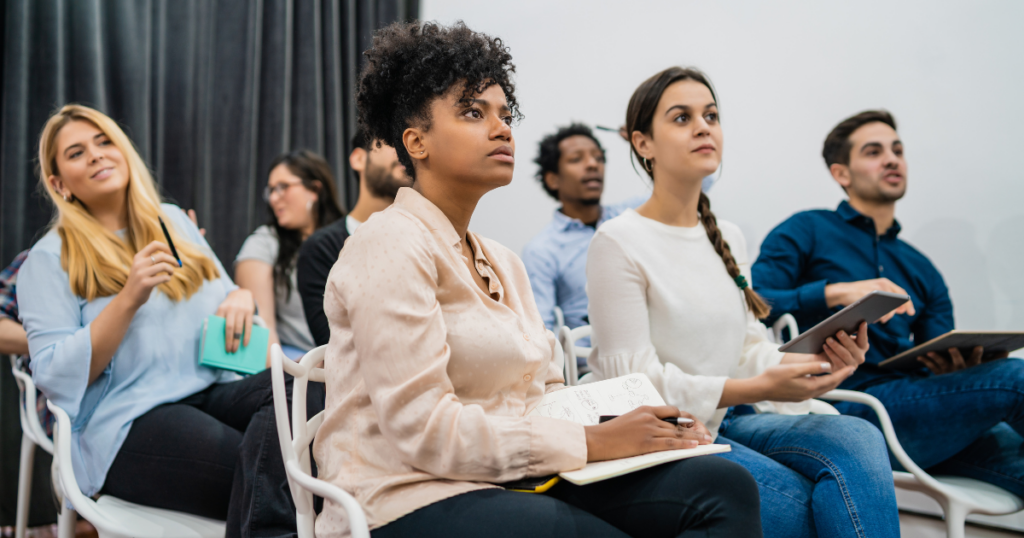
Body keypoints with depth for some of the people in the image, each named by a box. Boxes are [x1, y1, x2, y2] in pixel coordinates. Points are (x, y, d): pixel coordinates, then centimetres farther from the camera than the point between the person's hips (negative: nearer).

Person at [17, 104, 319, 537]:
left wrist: (241, 298, 3)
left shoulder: (174, 221, 22)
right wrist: (129, 299, -14)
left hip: (212, 388, 6)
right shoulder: (48, 261, 6)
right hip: (129, 421, -5)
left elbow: (224, 298, 28)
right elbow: (55, 377, -4)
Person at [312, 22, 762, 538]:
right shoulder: (391, 245, -9)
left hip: (514, 480, 8)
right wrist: (592, 441, -15)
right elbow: (423, 427, -17)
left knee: (724, 487, -13)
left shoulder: (503, 263, 18)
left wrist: (642, 424, -4)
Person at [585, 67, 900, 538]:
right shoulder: (618, 243, -9)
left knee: (857, 439, -21)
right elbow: (634, 380, -14)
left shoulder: (728, 238, 14)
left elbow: (749, 347, 13)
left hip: (723, 422, 7)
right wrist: (758, 388, -23)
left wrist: (816, 363, -9)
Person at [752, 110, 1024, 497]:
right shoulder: (807, 232, 11)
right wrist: (836, 292, -15)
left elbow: (940, 368, 20)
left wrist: (957, 365, -4)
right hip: (845, 407, -6)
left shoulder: (922, 271, 28)